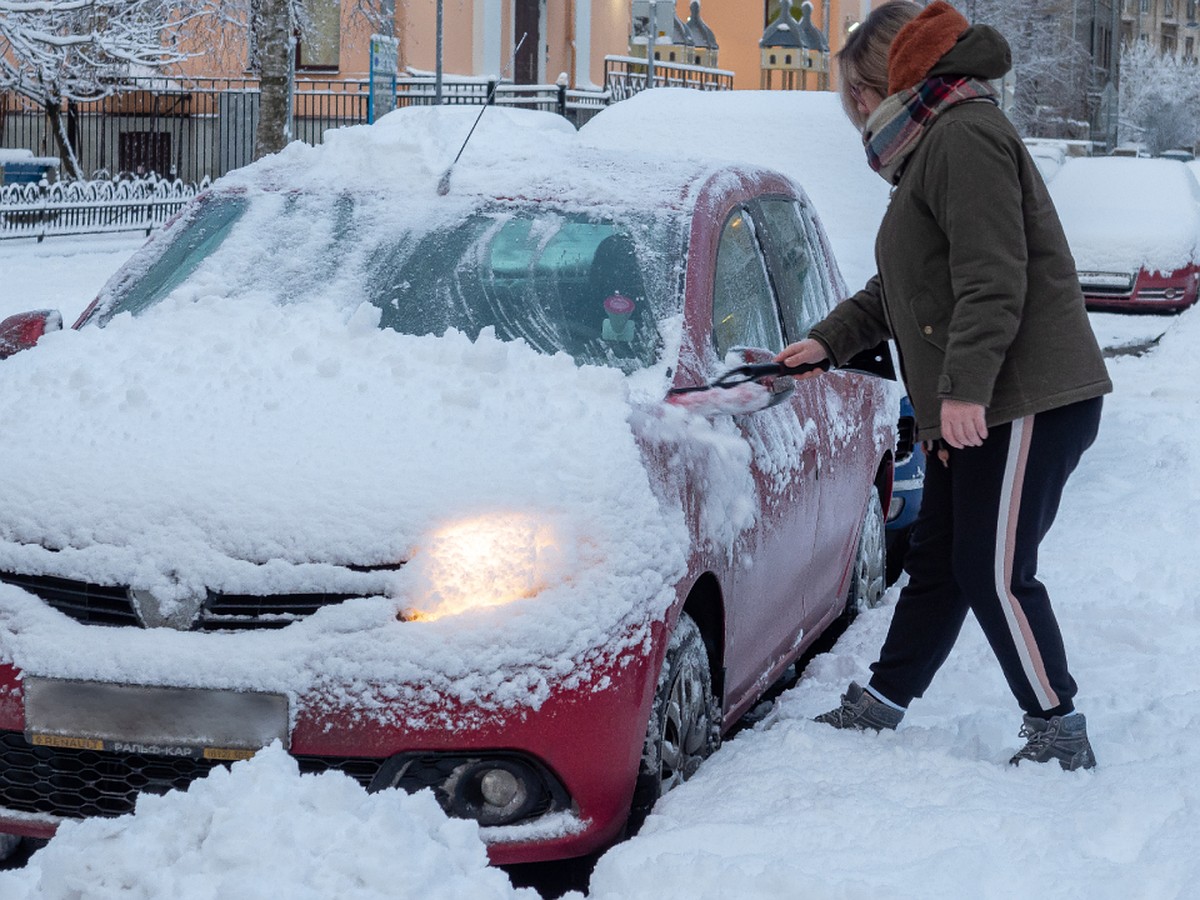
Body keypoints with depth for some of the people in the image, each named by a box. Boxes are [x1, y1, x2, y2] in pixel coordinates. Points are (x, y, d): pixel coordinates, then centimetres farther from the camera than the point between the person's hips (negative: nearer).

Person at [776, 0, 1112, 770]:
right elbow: (898, 289, 32)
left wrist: (966, 386, -27)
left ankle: (1060, 734, 2)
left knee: (995, 573, -8)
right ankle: (877, 707, 24)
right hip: (971, 409, 10)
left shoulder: (965, 135, -13)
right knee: (937, 563, 16)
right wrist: (829, 341, 30)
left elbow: (992, 279, -23)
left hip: (1028, 400, -10)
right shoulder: (931, 149, 21)